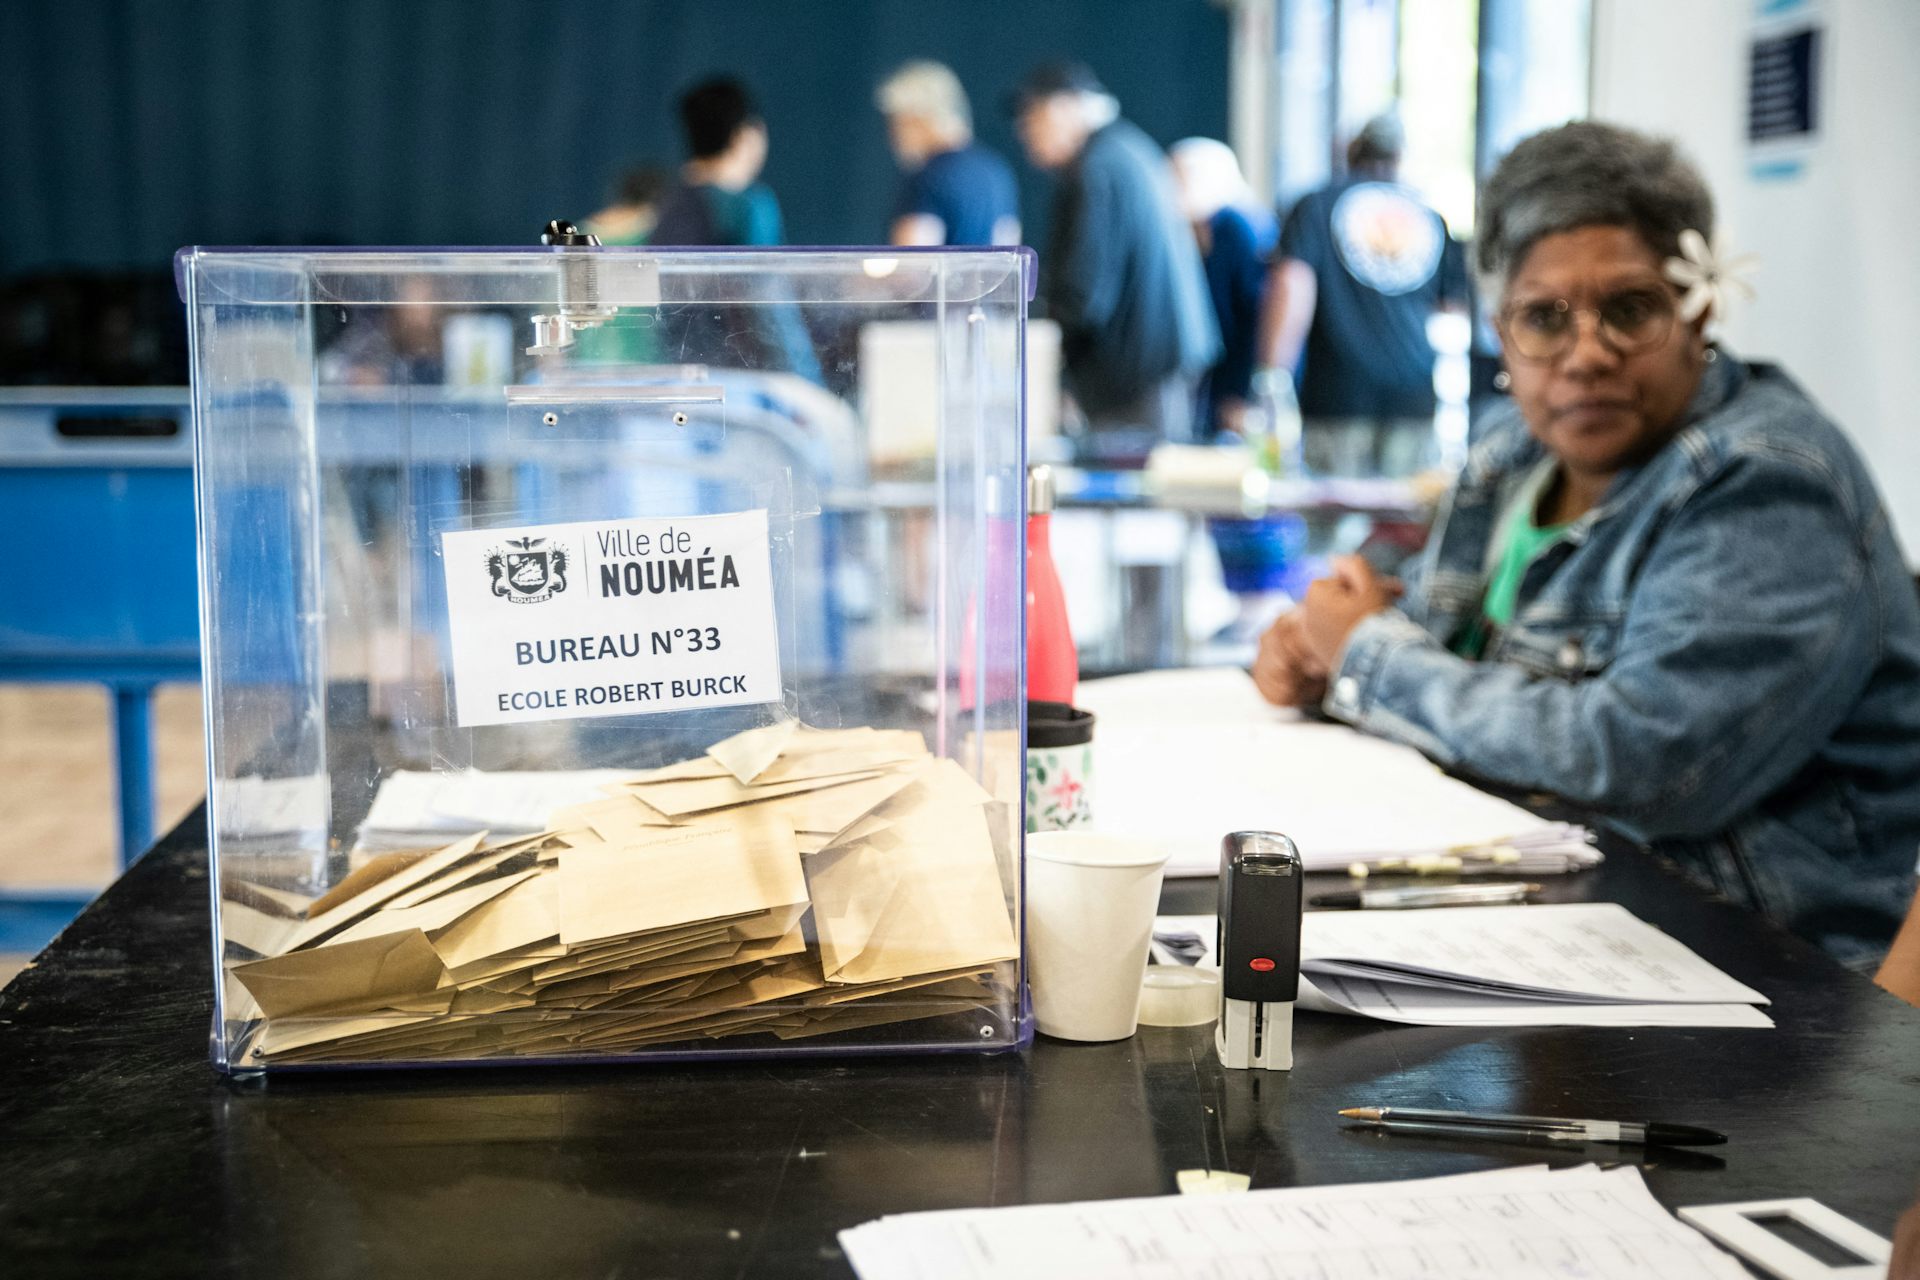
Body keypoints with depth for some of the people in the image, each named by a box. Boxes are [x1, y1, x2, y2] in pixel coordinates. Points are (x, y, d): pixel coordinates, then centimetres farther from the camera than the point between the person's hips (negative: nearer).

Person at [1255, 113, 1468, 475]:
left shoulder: (1317, 207, 5)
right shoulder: (1434, 218, 13)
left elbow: (1291, 291, -7)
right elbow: (1458, 314, 12)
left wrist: (1271, 381, -8)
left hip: (1338, 402, -2)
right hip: (1417, 404, 2)